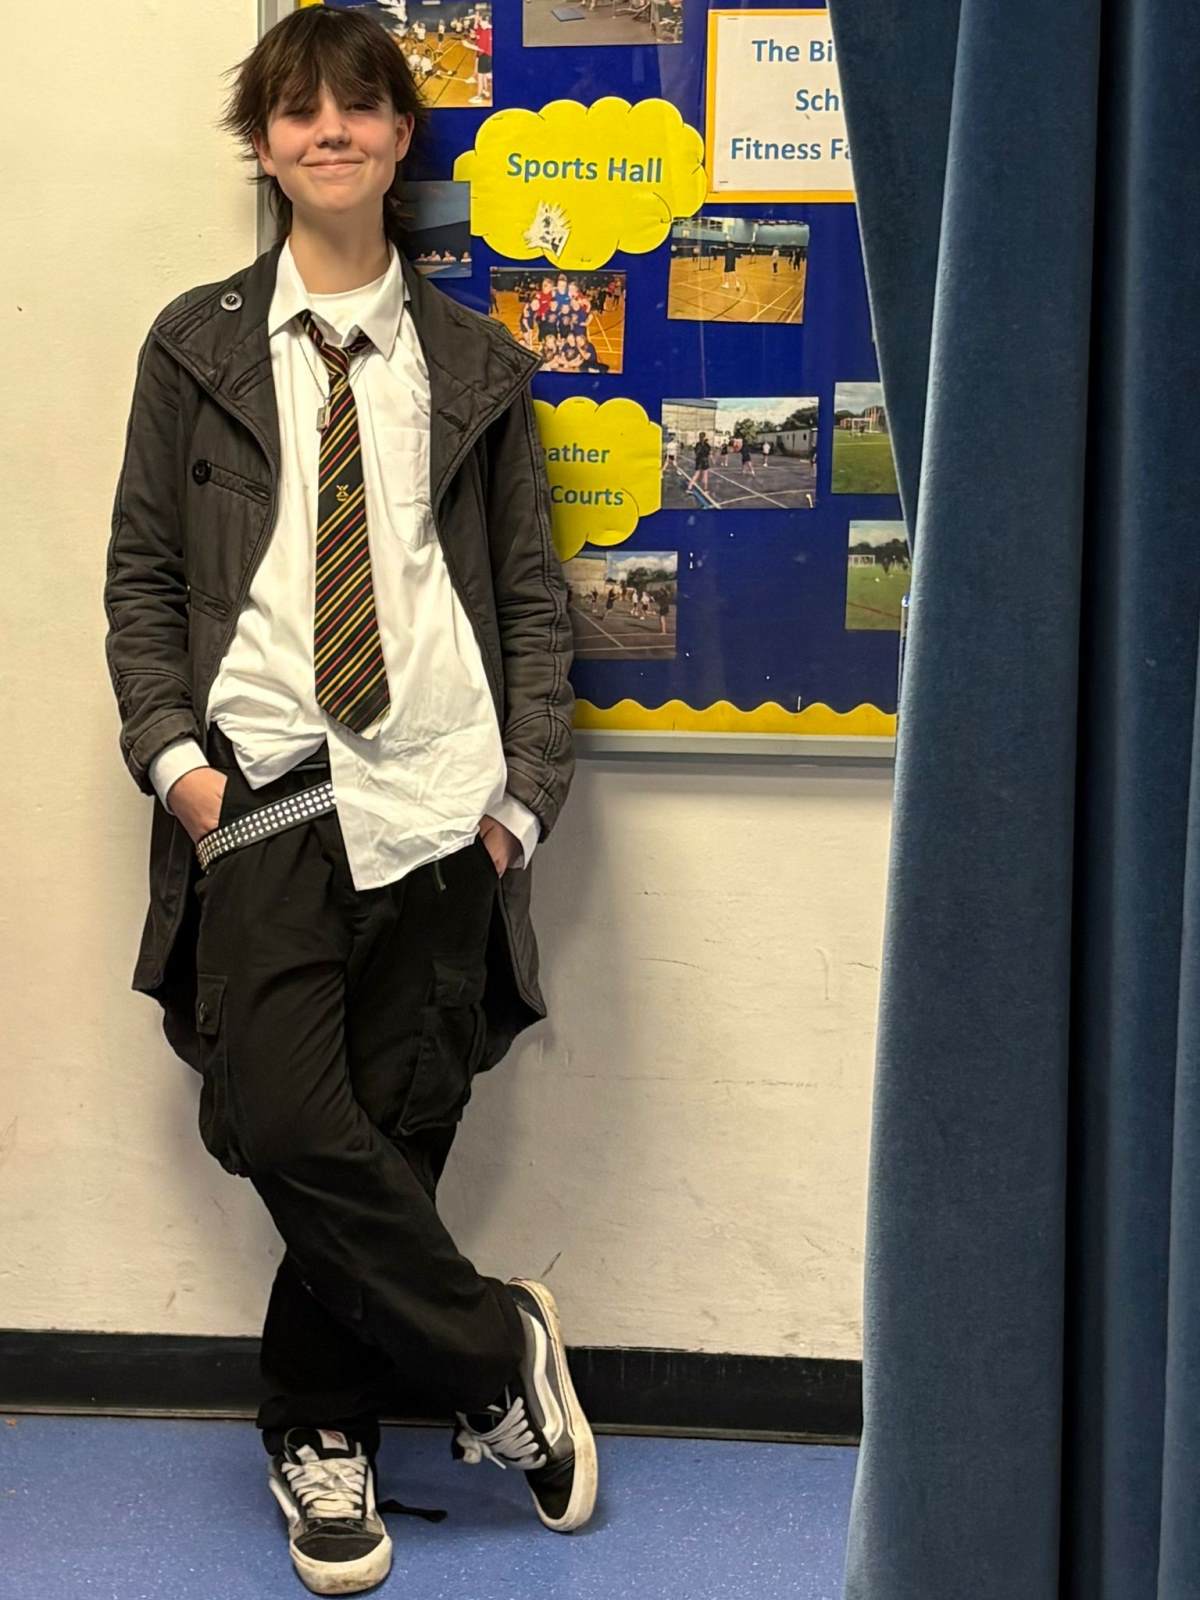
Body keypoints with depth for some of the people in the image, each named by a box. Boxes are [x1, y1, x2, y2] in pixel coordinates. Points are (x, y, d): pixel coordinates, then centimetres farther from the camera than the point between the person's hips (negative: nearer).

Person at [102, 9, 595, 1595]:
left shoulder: (474, 364, 12)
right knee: (289, 1129, -13)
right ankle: (501, 1358, 9)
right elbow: (141, 574, 9)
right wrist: (173, 754, -4)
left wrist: (528, 787, 1)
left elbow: (533, 595, 12)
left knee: (396, 1135, 3)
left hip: (434, 803, 1)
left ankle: (320, 1434, 23)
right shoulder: (197, 346, 10)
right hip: (263, 798, -1)